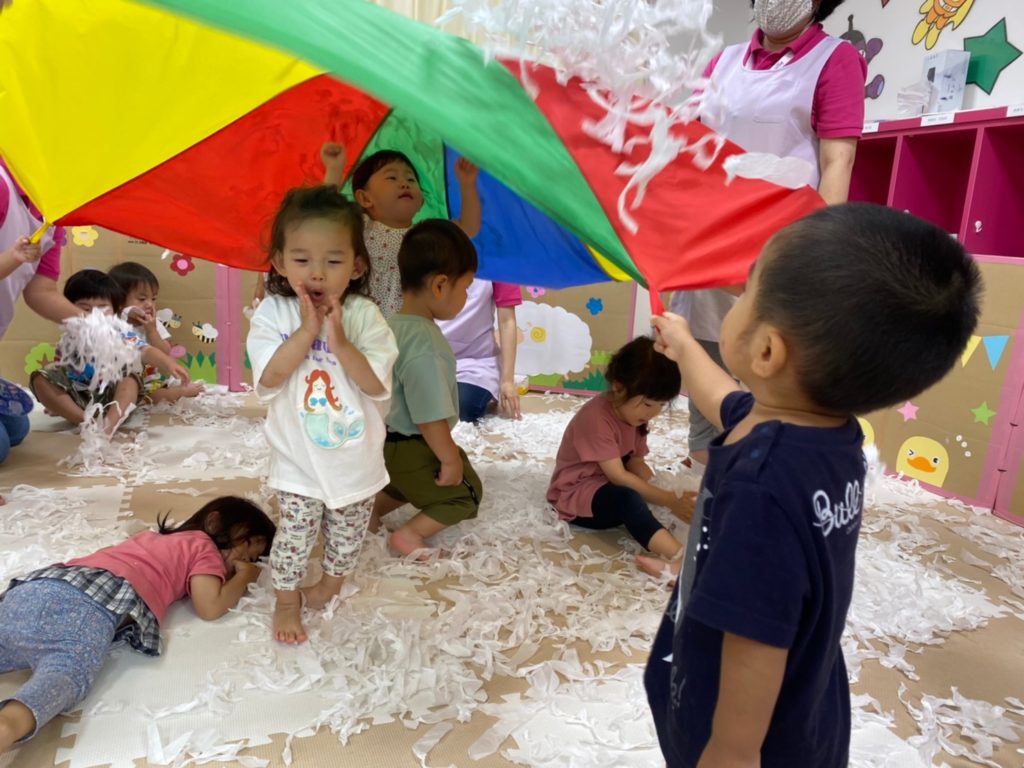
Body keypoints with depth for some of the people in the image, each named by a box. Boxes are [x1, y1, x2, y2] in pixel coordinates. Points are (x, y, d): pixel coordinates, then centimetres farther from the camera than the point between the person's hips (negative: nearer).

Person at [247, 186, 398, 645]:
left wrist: (339, 341, -30)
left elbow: (377, 384, -19)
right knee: (296, 533, 8)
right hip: (299, 460, -1)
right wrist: (307, 329, -27)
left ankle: (332, 581, 48)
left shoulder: (363, 315, -13)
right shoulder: (272, 313, -11)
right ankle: (287, 602, 33)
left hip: (356, 457, 2)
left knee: (348, 533, 20)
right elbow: (269, 378, -21)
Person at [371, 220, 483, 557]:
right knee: (467, 492, 12)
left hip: (391, 441, 9)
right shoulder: (425, 346, -32)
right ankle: (410, 534, 5)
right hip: (412, 449, -9)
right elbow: (430, 417, -29)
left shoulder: (396, 326, -2)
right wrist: (450, 459, -15)